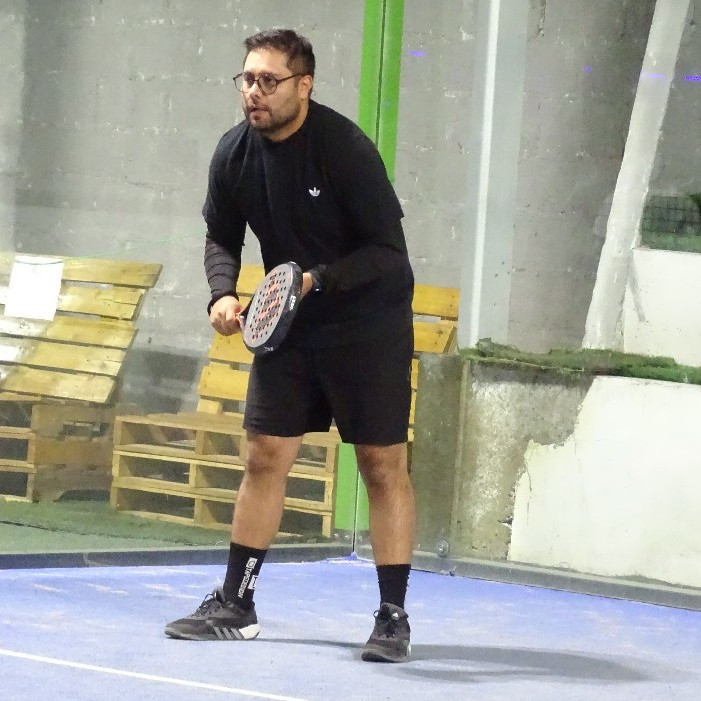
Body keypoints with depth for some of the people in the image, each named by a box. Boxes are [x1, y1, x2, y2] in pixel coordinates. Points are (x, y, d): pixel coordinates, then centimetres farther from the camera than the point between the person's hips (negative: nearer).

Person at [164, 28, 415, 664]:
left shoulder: (346, 150, -22)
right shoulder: (234, 154, -5)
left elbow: (388, 251, -20)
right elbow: (222, 238, 9)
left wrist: (315, 279, -31)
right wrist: (224, 293, -10)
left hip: (369, 321, -5)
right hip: (288, 325, 5)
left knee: (383, 466, -4)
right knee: (265, 457, 6)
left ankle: (393, 617, 1)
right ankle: (235, 606, 13)